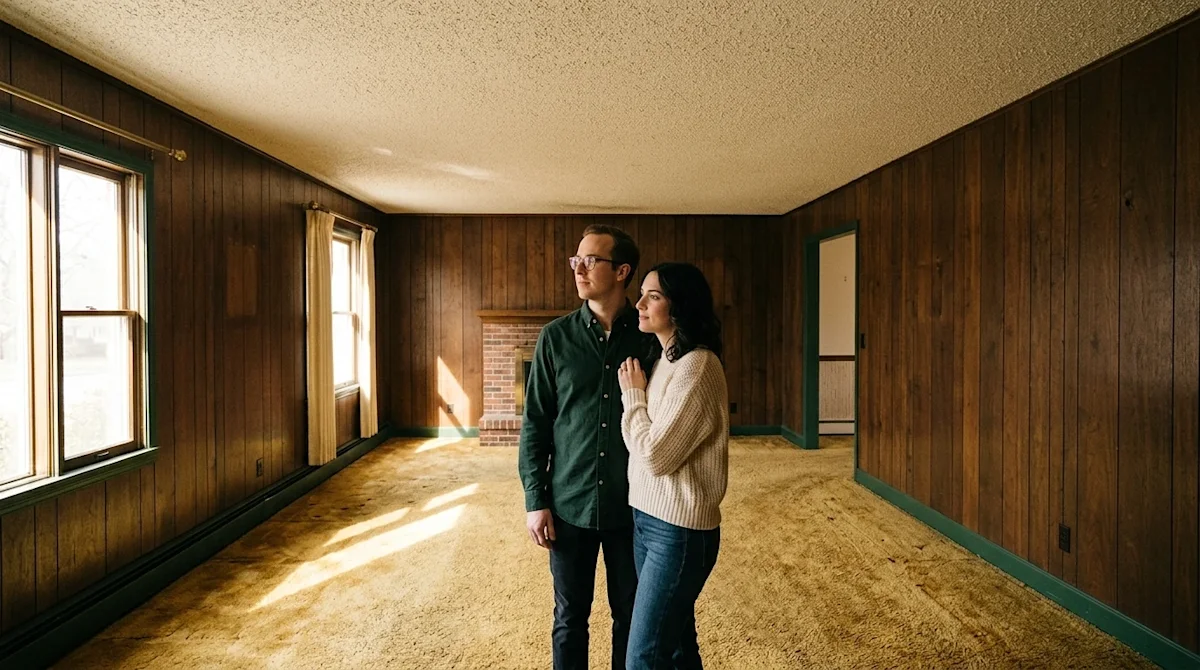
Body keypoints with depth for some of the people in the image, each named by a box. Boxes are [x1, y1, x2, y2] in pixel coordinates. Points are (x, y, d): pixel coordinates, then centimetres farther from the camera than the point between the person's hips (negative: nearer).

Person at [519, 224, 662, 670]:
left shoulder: (650, 338, -6)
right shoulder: (556, 337, -3)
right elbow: (535, 424, 0)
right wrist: (535, 500, -3)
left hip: (633, 506, 0)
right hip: (569, 505, 1)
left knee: (632, 616, 17)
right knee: (570, 619, 16)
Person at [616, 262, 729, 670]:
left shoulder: (696, 367, -19)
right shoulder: (666, 360, 10)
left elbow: (655, 455, -19)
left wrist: (633, 395, -10)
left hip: (679, 530, -9)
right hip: (649, 520, 9)